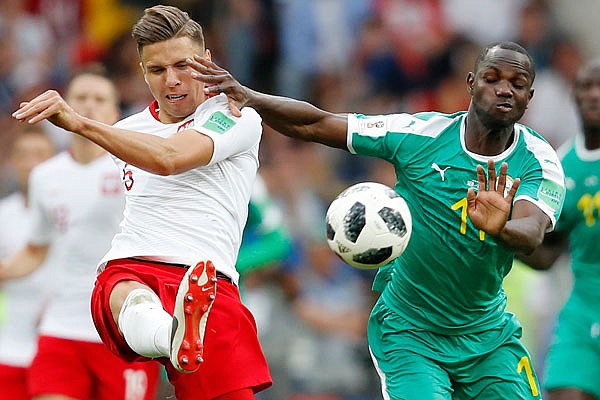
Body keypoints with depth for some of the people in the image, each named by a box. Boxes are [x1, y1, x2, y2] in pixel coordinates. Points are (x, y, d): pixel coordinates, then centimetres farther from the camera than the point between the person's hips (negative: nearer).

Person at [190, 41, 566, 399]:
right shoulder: (421, 134, -13)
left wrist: (499, 228, -56)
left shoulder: (539, 161, -11)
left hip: (488, 335, 3)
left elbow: (532, 233, -32)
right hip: (408, 331, -3)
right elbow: (314, 125, -11)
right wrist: (250, 97, -28)